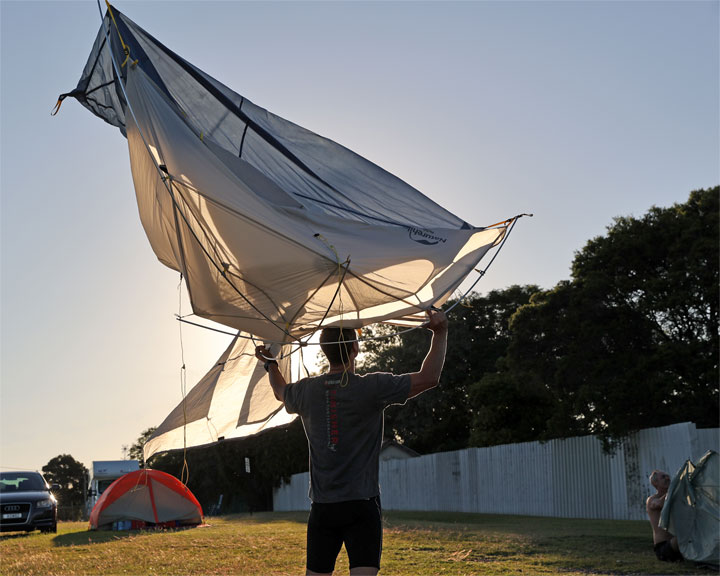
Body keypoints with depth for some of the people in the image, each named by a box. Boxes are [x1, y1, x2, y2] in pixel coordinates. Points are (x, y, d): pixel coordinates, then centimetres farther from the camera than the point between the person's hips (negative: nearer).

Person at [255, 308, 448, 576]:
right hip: (361, 506, -4)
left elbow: (281, 391, 29)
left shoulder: (306, 391, 4)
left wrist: (270, 364, 47)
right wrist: (440, 333, -2)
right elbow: (428, 377, -11)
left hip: (322, 507, 5)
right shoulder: (372, 387, -11)